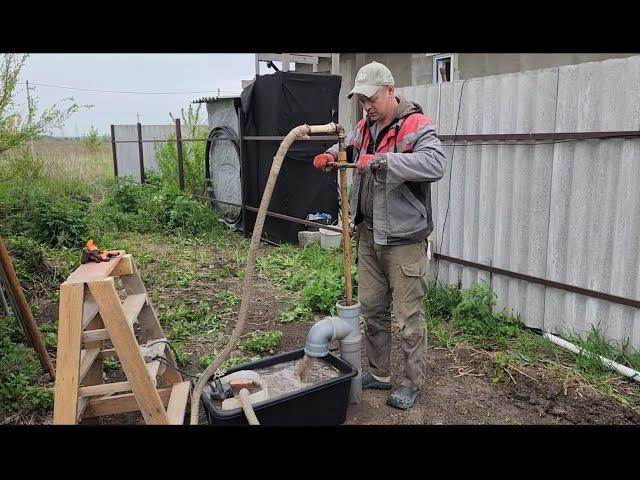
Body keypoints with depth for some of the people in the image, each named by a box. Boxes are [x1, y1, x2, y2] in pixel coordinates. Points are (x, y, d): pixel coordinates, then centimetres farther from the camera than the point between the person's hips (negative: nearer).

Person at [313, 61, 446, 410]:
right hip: (368, 236, 8)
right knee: (371, 308, 17)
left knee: (408, 316, 3)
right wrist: (331, 156, 5)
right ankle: (379, 373, 34)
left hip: (404, 240, -8)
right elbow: (347, 148, 28)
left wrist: (384, 160, -36)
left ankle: (413, 383, 22)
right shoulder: (365, 126, 10)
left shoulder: (416, 126, -14)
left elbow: (436, 164, -31)